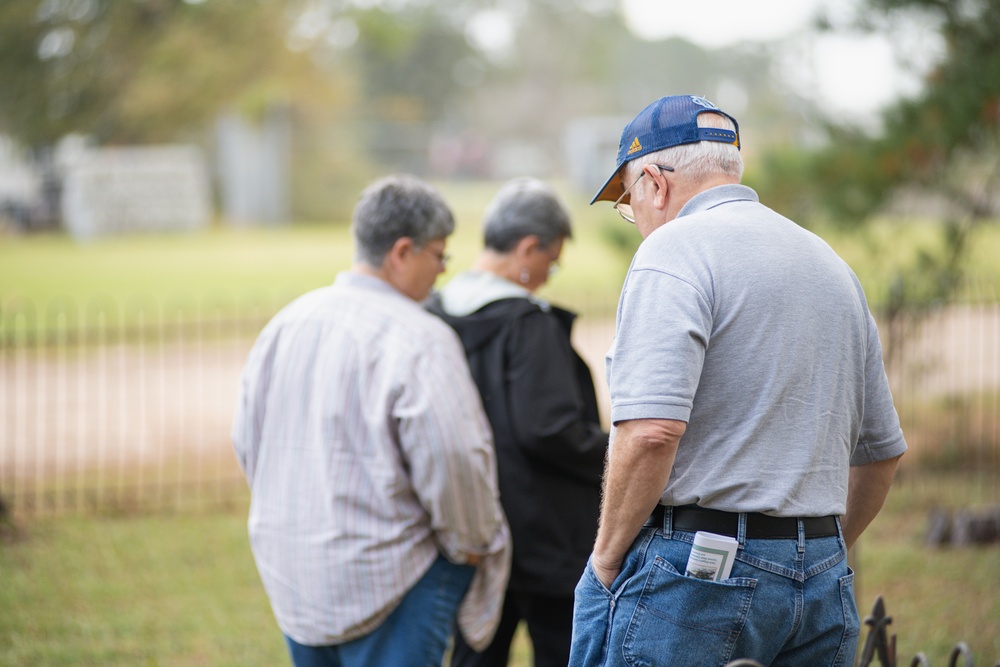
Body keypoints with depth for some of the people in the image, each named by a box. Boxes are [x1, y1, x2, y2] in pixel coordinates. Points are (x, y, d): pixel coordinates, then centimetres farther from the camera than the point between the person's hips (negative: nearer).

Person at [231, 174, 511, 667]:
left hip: (288, 572, 8)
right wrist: (471, 544, -5)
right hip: (384, 583, -7)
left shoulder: (285, 324, 7)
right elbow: (452, 460, -22)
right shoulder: (417, 340, -17)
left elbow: (247, 440, 14)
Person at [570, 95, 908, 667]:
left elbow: (651, 431, -21)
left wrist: (607, 557, -10)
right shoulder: (831, 263, 18)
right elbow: (882, 449, 23)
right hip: (823, 587, 8)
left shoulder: (674, 249, -8)